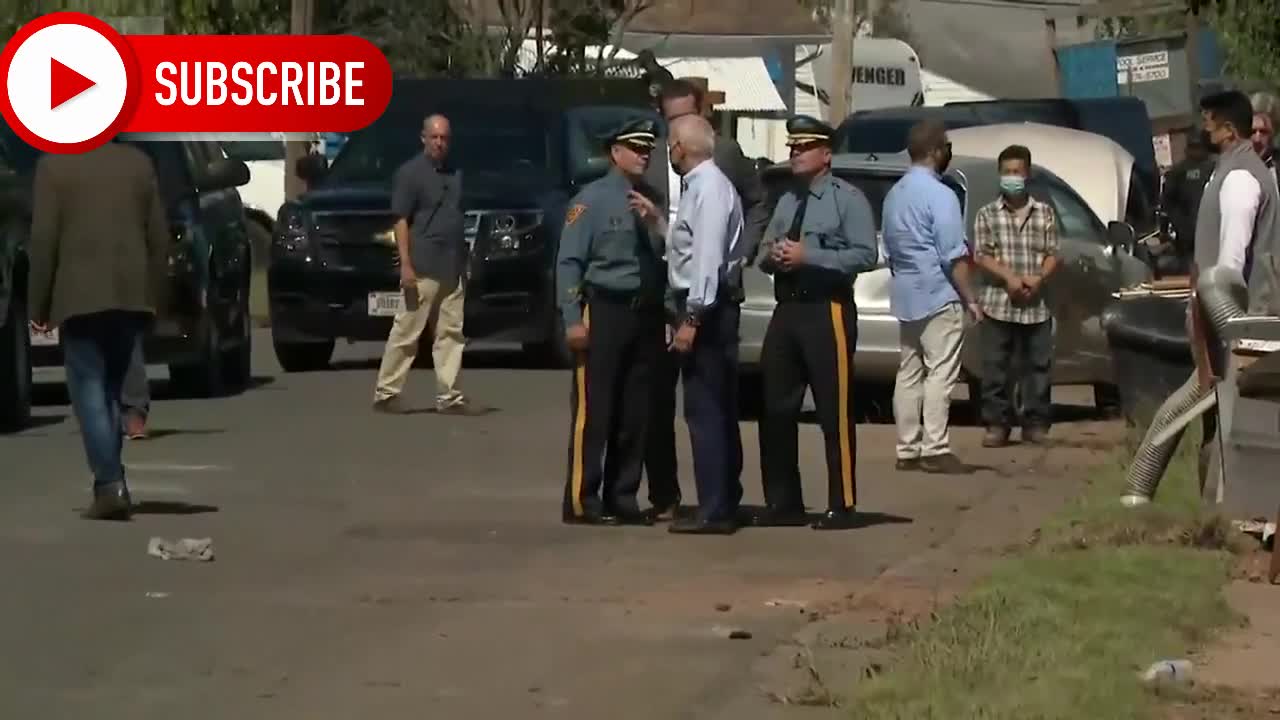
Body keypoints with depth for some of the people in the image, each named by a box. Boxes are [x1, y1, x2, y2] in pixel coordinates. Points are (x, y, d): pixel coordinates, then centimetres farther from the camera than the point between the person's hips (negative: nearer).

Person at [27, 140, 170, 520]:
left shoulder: (54, 166, -5)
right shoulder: (139, 163, 7)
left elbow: (43, 240, -7)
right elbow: (159, 234, 8)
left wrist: (38, 304, -1)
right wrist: (154, 295, 14)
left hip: (81, 296, -4)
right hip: (132, 295, 4)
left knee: (89, 389, -2)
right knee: (111, 387, 16)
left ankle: (110, 484, -14)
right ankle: (110, 480, 16)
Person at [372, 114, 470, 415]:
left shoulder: (456, 174, 17)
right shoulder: (410, 173, -3)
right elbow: (401, 221, -8)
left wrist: (466, 262, 17)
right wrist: (405, 264, -15)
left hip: (453, 268, 7)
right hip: (422, 269, -7)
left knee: (451, 334, 5)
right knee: (406, 332, -5)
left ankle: (448, 395, 7)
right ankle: (386, 392, 0)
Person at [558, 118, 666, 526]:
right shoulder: (593, 199, -3)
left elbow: (663, 260, 15)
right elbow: (569, 262, -8)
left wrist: (666, 316, 7)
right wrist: (573, 319, -16)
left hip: (646, 314, 6)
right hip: (604, 311, -6)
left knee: (636, 413, 8)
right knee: (594, 411, -6)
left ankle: (621, 498, 15)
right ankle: (582, 501, -3)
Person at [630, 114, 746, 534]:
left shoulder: (708, 188, -15)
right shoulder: (700, 185, 15)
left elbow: (707, 255, -22)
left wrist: (691, 318, -24)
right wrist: (657, 221, 18)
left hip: (704, 310, -10)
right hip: (708, 311, 10)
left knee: (705, 410, -9)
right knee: (719, 410, 14)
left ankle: (714, 511, -9)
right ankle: (725, 503, 21)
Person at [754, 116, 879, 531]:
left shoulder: (847, 199, -3)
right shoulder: (786, 202, 19)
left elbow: (865, 255, -14)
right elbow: (765, 256, 22)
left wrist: (808, 256, -17)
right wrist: (773, 256, -3)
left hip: (827, 312, -7)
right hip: (786, 310, 7)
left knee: (835, 412, -5)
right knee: (777, 409, 7)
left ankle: (842, 507, 0)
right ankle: (783, 504, 16)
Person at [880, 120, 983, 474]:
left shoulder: (895, 194, 13)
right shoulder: (940, 195, -14)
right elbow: (954, 257, -16)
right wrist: (970, 299, -12)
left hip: (905, 297, 8)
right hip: (938, 296, -8)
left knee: (909, 373, 8)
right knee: (940, 373, -7)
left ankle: (907, 449, 8)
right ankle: (935, 450, -11)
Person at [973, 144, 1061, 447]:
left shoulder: (1044, 213, 10)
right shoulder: (987, 214, 5)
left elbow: (1052, 254, 7)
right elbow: (982, 255, -1)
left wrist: (1039, 277, -12)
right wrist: (1009, 277, -16)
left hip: (1036, 305, 1)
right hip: (998, 303, -1)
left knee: (1037, 365, 3)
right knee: (995, 367, -2)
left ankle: (1035, 423, 10)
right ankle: (996, 424, 3)